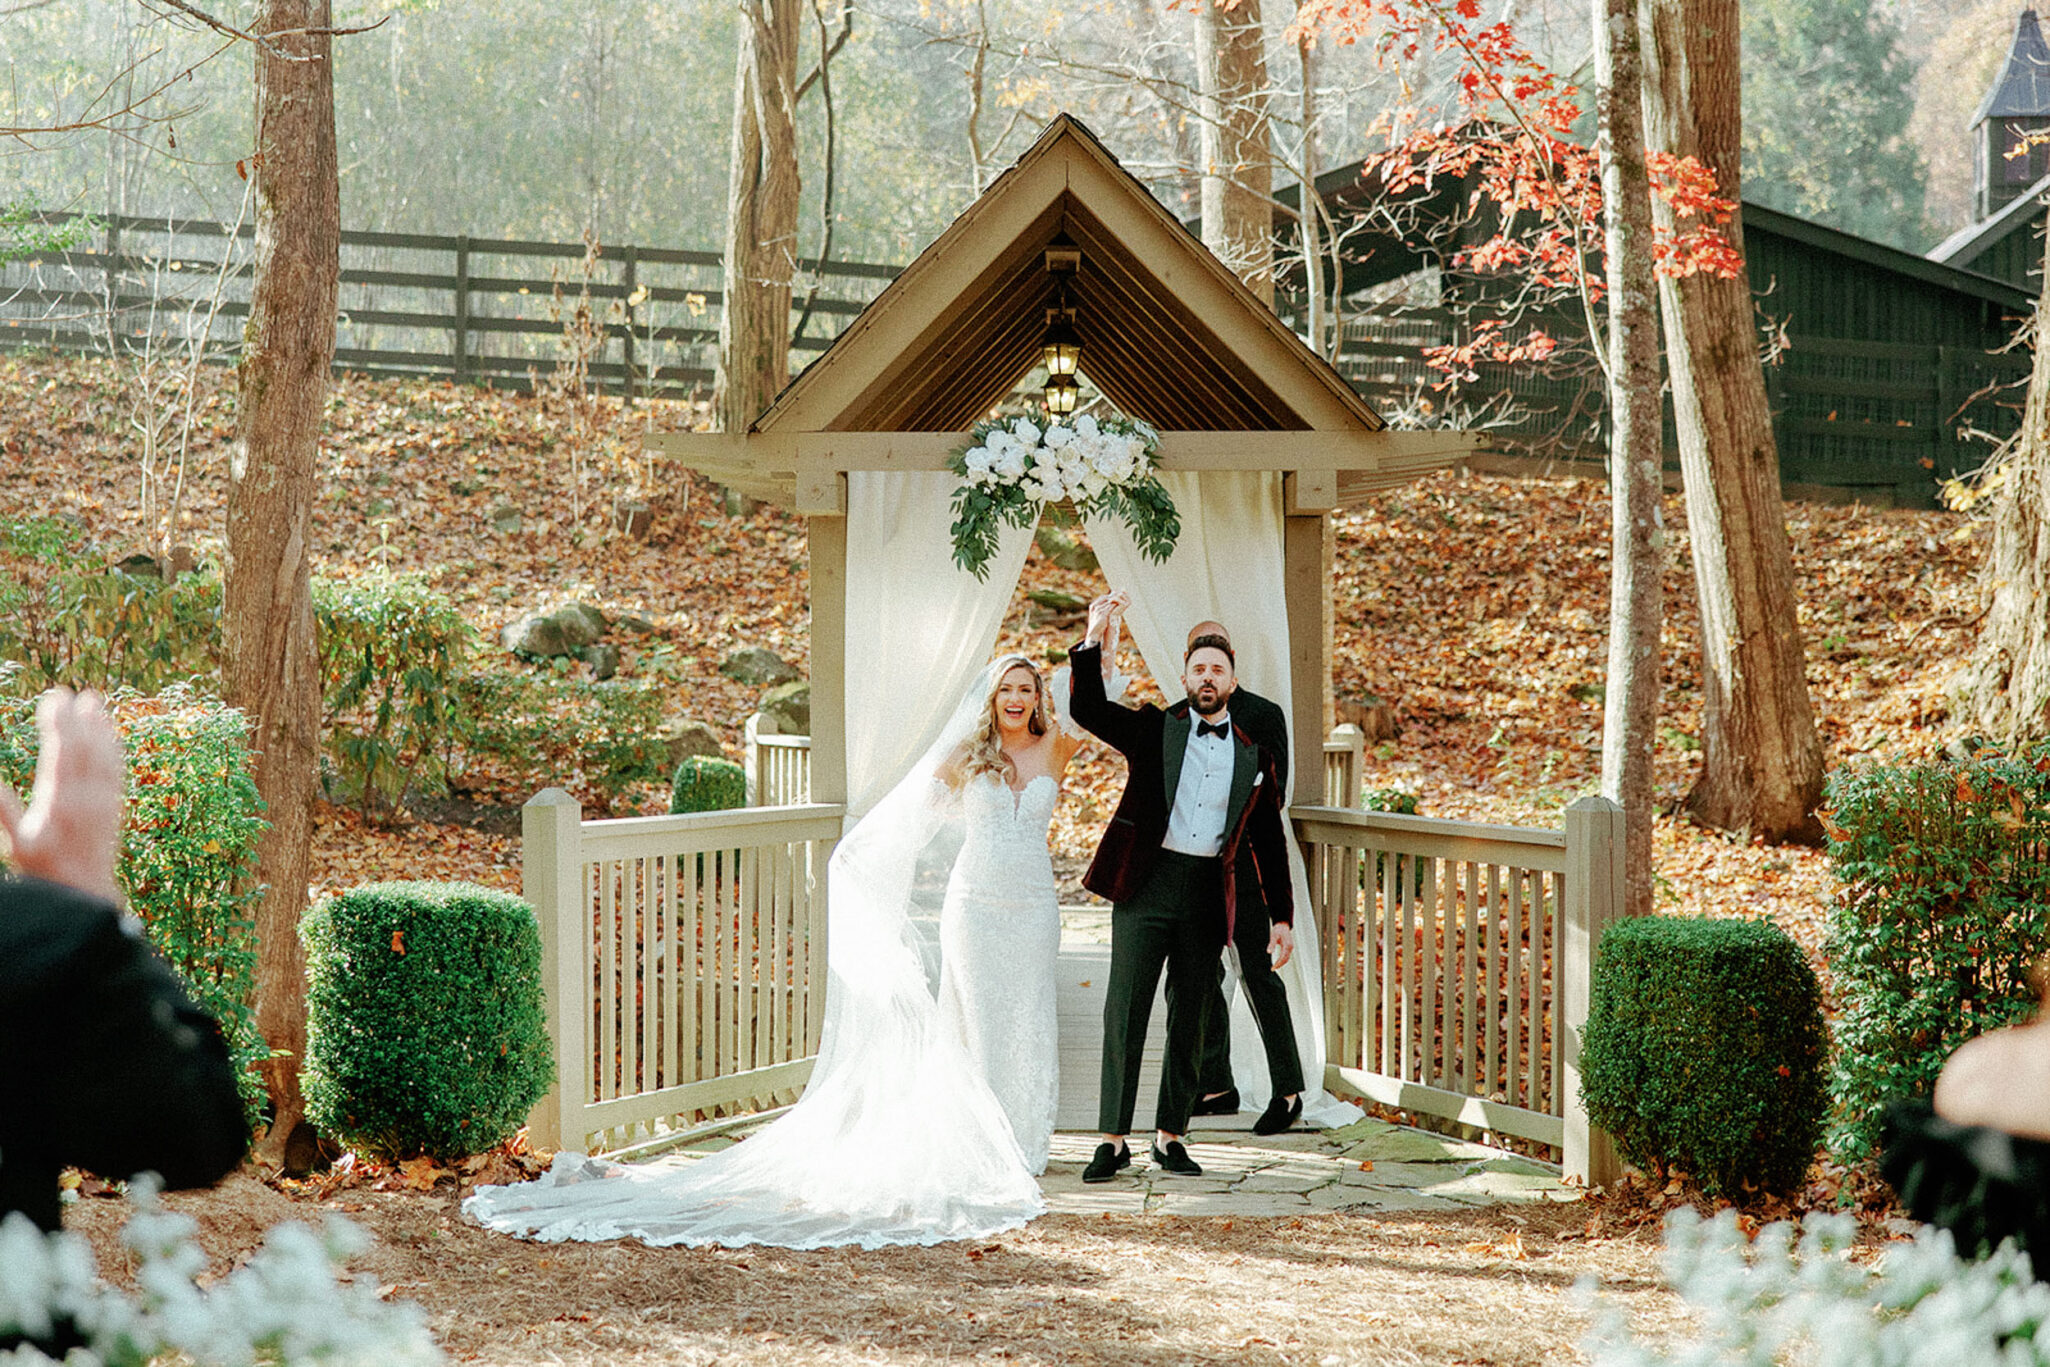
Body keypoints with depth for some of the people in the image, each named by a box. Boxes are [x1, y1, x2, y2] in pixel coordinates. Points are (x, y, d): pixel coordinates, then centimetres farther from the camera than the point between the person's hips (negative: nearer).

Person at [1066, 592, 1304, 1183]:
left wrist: (1282, 917, 9)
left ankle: (1170, 1135, 16)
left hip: (1209, 896, 2)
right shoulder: (1154, 729, 7)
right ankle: (1113, 1140, -1)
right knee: (1125, 1012, -5)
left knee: (1189, 1018, 7)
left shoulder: (1251, 755, 12)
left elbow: (1269, 841, 14)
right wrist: (1093, 641, -19)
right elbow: (1088, 710, -6)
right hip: (1146, 886, -2)